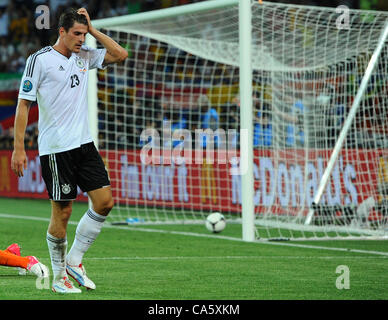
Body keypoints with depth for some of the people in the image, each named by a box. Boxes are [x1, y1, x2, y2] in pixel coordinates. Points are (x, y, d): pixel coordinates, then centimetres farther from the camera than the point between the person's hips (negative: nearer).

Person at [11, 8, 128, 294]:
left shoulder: (84, 56, 10)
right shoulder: (39, 60, -7)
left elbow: (120, 54, 8)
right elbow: (24, 104, -7)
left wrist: (92, 29, 2)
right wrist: (18, 148, -12)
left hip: (84, 142, 6)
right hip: (55, 148, -6)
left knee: (105, 201, -1)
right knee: (62, 212, -3)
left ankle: (74, 260, 13)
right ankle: (59, 277, 12)